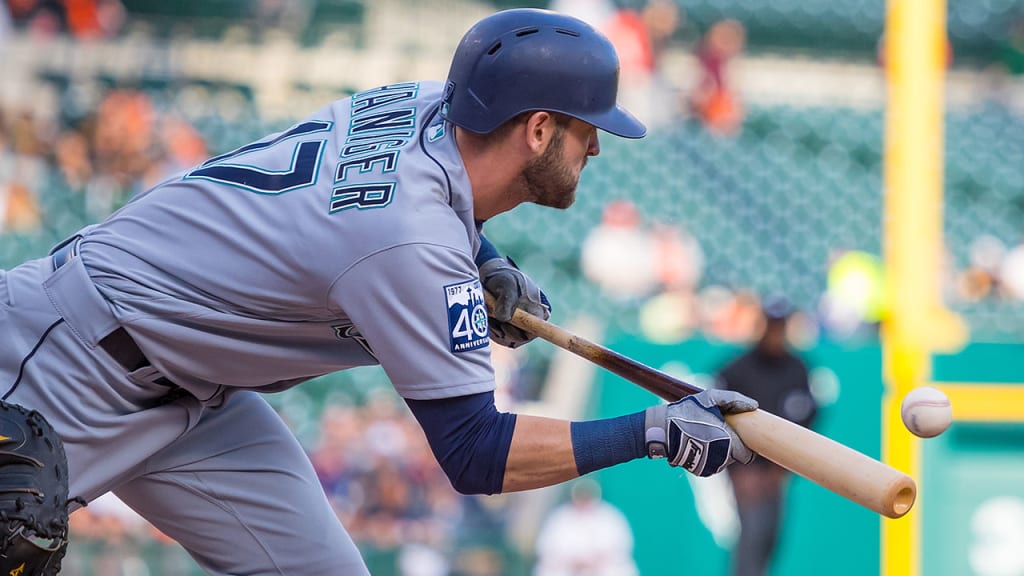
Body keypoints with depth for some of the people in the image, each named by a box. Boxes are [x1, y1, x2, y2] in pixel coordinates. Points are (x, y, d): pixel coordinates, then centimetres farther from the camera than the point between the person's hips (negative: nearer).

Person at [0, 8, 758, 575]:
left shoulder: (427, 105, -5)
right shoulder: (413, 246, -30)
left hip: (190, 395, 9)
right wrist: (654, 433, -25)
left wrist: (487, 264, 6)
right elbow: (475, 457, -27)